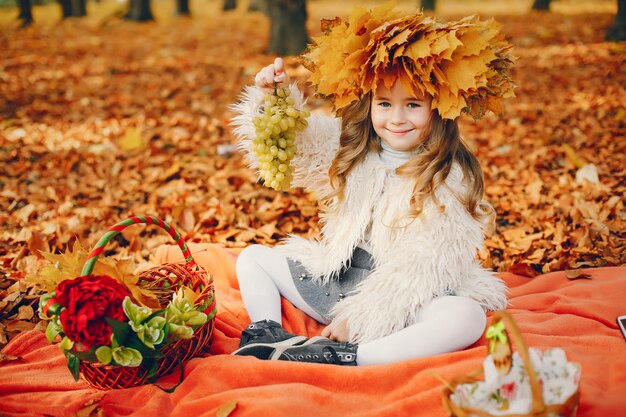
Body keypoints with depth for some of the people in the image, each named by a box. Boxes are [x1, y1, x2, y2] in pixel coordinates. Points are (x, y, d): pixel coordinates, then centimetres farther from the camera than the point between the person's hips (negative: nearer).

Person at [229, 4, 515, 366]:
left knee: (469, 318, -35)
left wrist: (358, 316, -22)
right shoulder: (351, 148, 2)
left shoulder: (451, 178, -14)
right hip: (338, 281, 6)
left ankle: (341, 359, -39)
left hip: (409, 303, -5)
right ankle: (267, 335, -17)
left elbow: (422, 265, -19)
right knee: (253, 257, 8)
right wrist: (273, 95, -10)